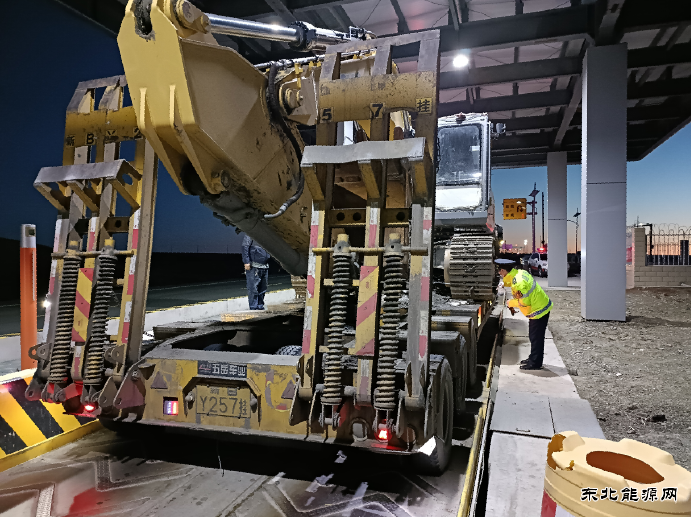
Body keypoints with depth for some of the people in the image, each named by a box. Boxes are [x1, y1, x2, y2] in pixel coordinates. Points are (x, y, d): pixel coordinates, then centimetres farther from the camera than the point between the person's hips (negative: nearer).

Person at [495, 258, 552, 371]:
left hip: (538, 311, -10)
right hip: (543, 307, 10)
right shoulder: (520, 272, 1)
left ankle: (535, 363, 10)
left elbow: (524, 302, -23)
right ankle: (533, 358, 32)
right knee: (534, 337, 20)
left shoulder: (518, 283, -28)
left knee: (536, 338, 1)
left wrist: (511, 303, -8)